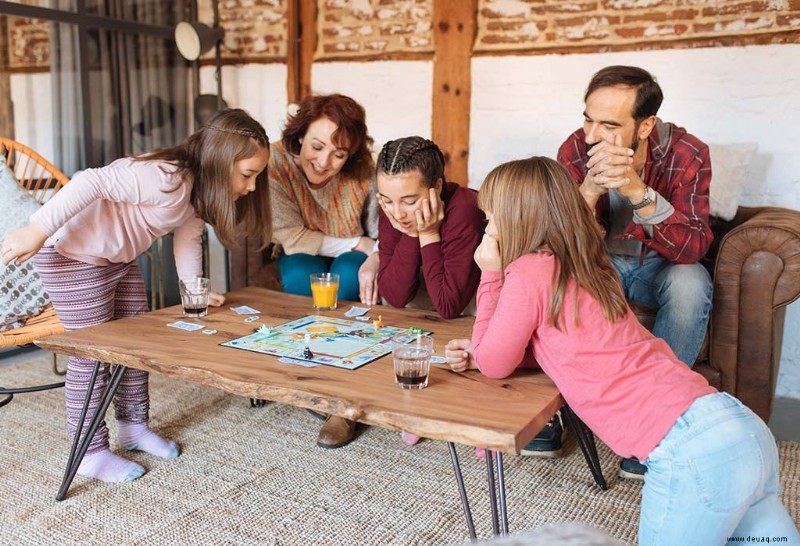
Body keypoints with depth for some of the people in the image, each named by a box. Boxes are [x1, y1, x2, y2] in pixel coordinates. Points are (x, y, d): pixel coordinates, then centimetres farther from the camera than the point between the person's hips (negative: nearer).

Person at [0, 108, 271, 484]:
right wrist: (38, 230, -34)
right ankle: (91, 453, 10)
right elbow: (93, 183, -35)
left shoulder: (199, 190, 0)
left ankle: (133, 427, 29)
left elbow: (187, 240, 6)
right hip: (73, 255, -10)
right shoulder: (167, 179, -32)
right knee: (92, 353, -3)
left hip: (119, 259, 10)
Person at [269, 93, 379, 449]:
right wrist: (358, 243, -24)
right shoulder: (276, 163, -23)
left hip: (353, 261, 0)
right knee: (302, 276, -32)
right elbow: (292, 238, -23)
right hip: (301, 259, 0)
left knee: (349, 276, -32)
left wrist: (375, 258, -37)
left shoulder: (364, 172, -20)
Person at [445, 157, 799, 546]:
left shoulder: (529, 271, -8)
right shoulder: (582, 268, 18)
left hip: (692, 451, -9)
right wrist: (479, 351, 15)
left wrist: (491, 274, 8)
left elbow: (494, 365, 4)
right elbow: (558, 345, 26)